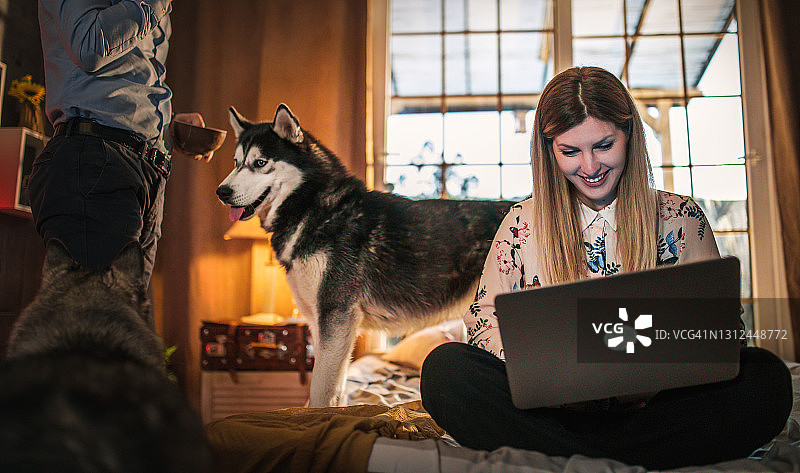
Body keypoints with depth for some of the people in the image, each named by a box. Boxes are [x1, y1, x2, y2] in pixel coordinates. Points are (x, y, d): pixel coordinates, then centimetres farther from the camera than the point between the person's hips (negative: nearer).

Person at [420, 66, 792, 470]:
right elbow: (485, 314, 5)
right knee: (445, 369, -25)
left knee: (766, 377, -27)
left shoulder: (681, 219, 9)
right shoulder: (523, 223, 9)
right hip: (553, 412, 0)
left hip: (650, 408, 1)